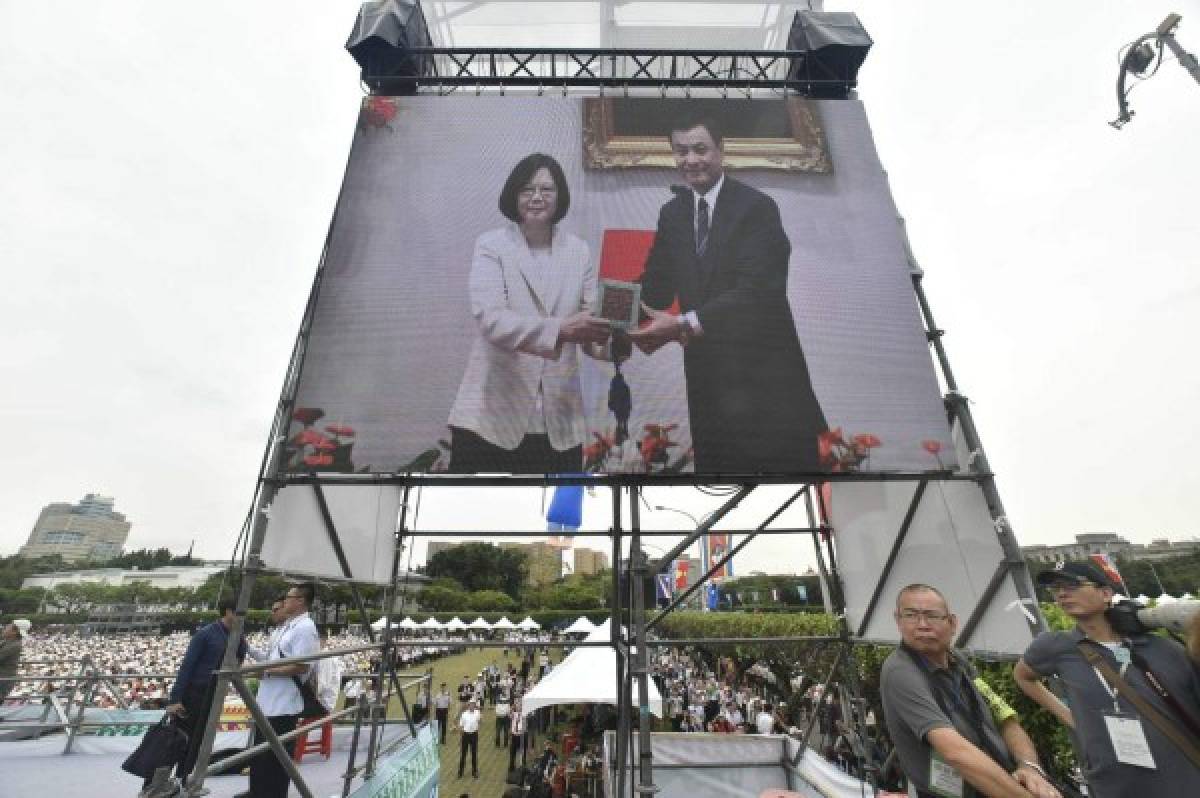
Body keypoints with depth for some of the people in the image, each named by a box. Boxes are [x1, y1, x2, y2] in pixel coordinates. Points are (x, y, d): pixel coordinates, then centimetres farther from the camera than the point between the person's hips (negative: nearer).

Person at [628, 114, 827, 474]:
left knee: (784, 463, 4)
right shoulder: (671, 213, 9)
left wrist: (684, 324, -30)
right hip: (704, 367, 5)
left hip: (761, 366, -5)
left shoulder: (757, 207, -10)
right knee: (713, 463, 14)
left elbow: (756, 289, -21)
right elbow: (657, 283, 7)